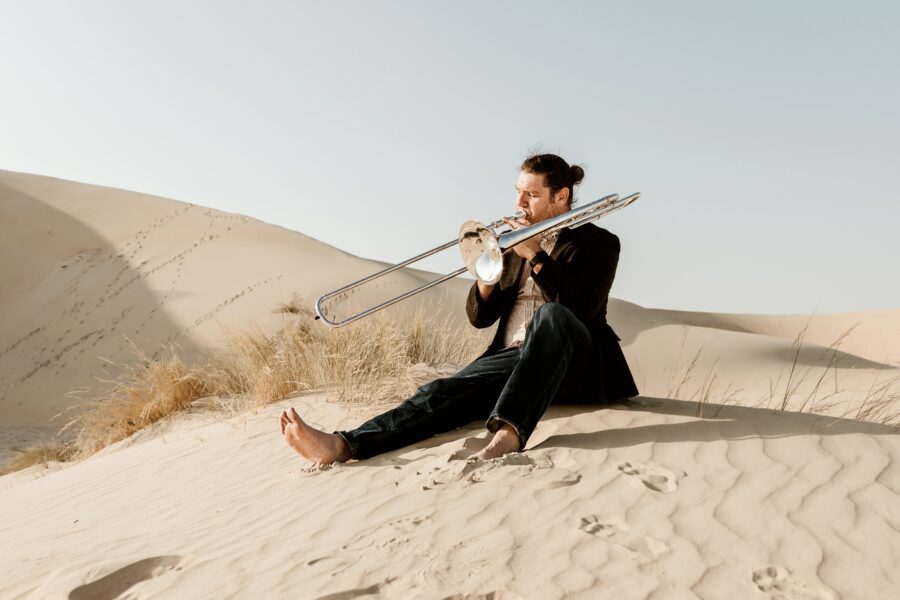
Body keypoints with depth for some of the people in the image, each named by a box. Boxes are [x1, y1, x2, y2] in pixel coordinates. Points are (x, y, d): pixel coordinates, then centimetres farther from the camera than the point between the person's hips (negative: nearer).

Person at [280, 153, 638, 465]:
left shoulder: (598, 243, 5)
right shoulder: (513, 242, 18)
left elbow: (583, 307, -15)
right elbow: (480, 317, 12)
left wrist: (535, 255, -15)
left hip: (574, 365, -4)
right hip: (512, 357, 4)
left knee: (551, 315, -38)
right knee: (445, 391, -25)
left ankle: (509, 433, -54)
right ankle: (346, 445, -45)